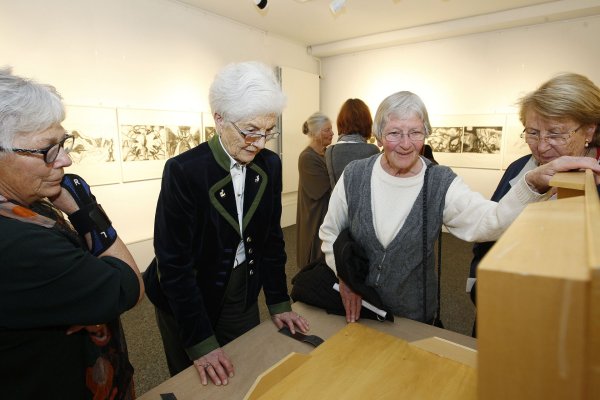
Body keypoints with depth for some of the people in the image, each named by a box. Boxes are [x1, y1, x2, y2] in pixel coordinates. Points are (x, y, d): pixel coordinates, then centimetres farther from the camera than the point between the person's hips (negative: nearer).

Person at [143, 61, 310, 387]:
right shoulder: (183, 170, -24)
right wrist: (201, 343, -20)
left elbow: (272, 238, 0)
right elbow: (173, 262, -22)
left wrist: (278, 303, 0)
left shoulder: (270, 165, -8)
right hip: (188, 302, -4)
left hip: (243, 298, 5)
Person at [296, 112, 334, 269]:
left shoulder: (327, 152, 6)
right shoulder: (307, 157, -18)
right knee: (317, 260, 6)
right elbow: (326, 187, -19)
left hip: (329, 211, 7)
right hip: (316, 216, -7)